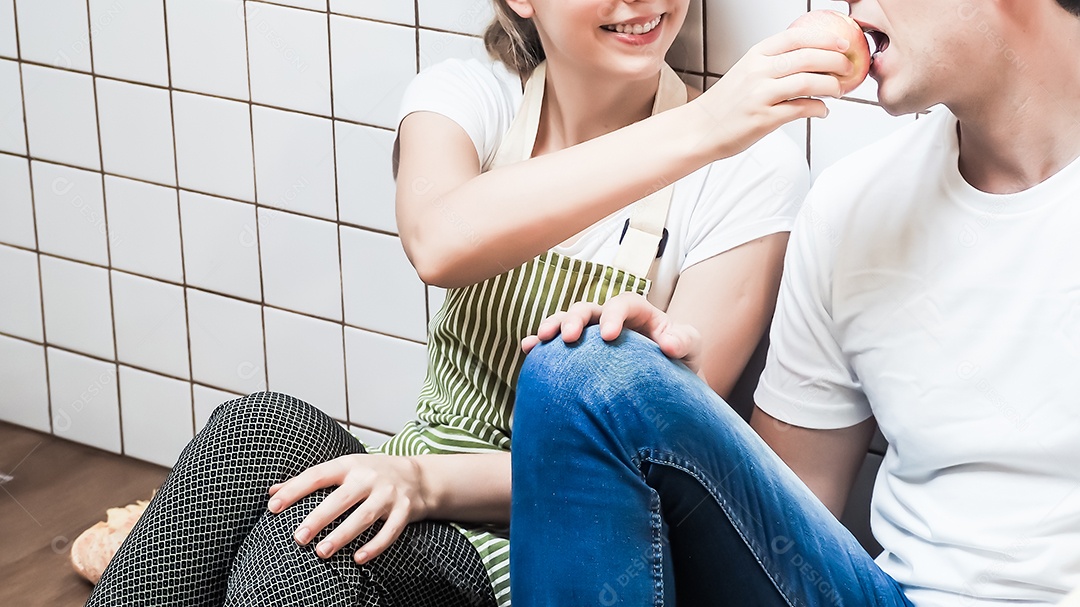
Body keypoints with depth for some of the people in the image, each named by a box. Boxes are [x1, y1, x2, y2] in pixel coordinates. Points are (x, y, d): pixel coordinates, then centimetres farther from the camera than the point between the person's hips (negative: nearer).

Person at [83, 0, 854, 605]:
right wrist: (698, 131, -35)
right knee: (267, 427, -30)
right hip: (417, 511, 3)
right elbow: (440, 243, -26)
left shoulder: (752, 172, -8)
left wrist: (429, 478, -25)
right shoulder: (468, 97, 0)